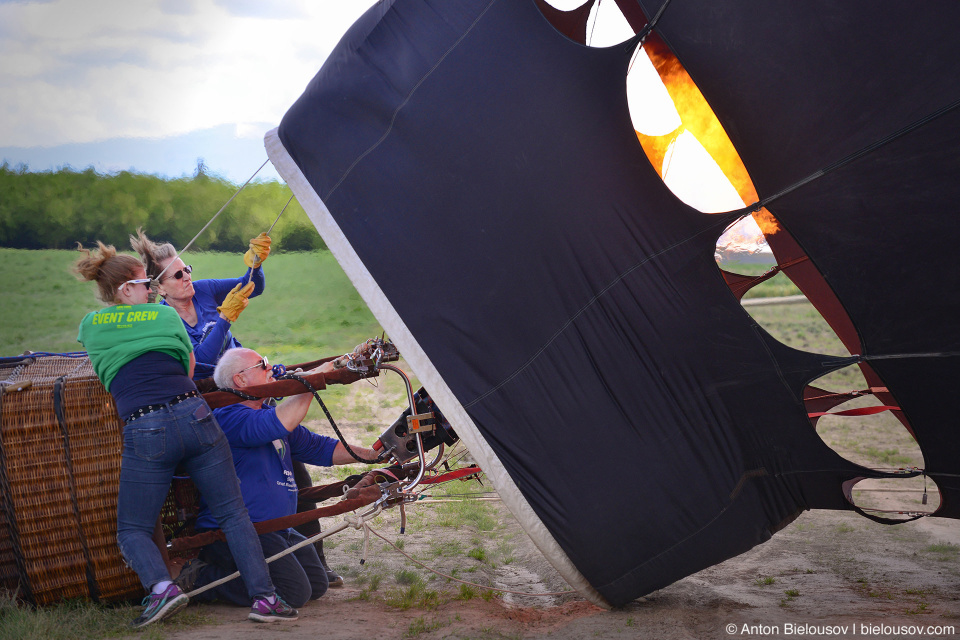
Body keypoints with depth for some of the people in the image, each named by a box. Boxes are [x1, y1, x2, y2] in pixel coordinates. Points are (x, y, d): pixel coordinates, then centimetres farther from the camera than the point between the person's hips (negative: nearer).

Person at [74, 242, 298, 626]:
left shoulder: (89, 327, 15)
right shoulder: (165, 315, 13)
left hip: (145, 431, 0)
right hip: (194, 416, 1)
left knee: (131, 529, 13)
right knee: (233, 514, 9)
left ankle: (161, 587, -13)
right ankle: (263, 597, 0)